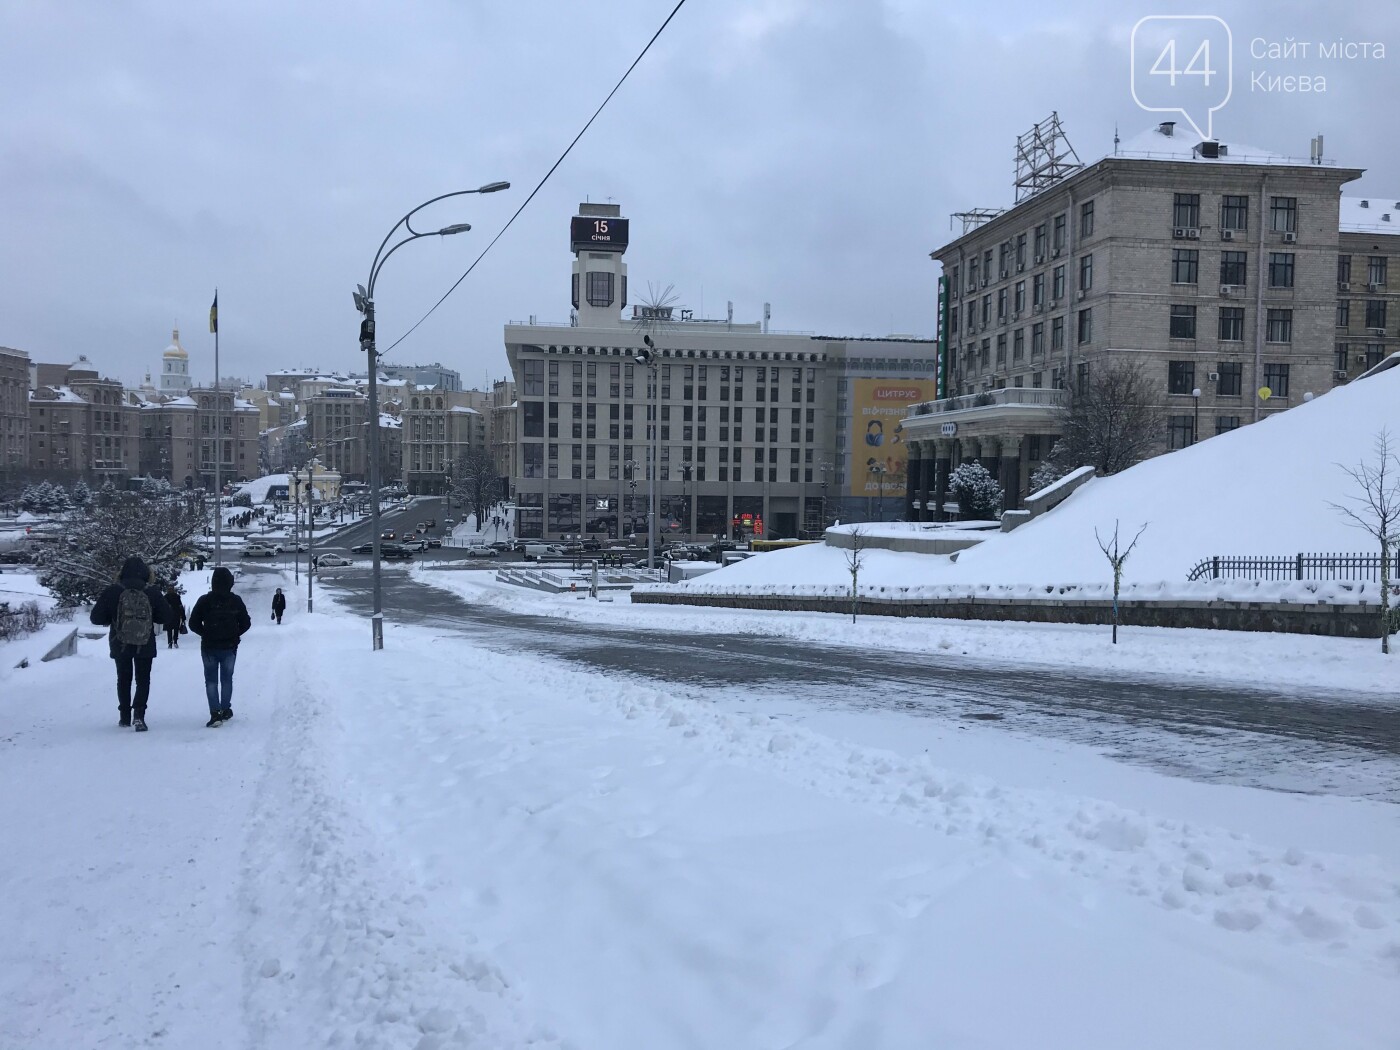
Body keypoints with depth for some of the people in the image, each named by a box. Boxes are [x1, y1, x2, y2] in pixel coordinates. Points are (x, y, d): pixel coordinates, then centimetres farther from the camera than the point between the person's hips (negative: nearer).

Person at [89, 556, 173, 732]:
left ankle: (124, 716, 22)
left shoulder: (112, 592, -9)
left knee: (123, 679, 18)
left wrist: (113, 619, 12)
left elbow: (96, 618, -7)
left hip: (120, 645, 1)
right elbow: (168, 617, -6)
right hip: (145, 645, -1)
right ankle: (138, 714, -12)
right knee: (143, 679, 6)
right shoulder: (152, 592, -9)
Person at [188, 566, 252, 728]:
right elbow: (246, 623, 1)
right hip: (230, 647, 2)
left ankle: (215, 713, -7)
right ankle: (225, 710, 20)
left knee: (211, 680, 3)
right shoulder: (236, 601, -4)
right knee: (227, 678, 15)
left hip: (209, 647, -2)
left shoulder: (204, 600, -9)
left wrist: (206, 633, 9)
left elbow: (193, 624, -6)